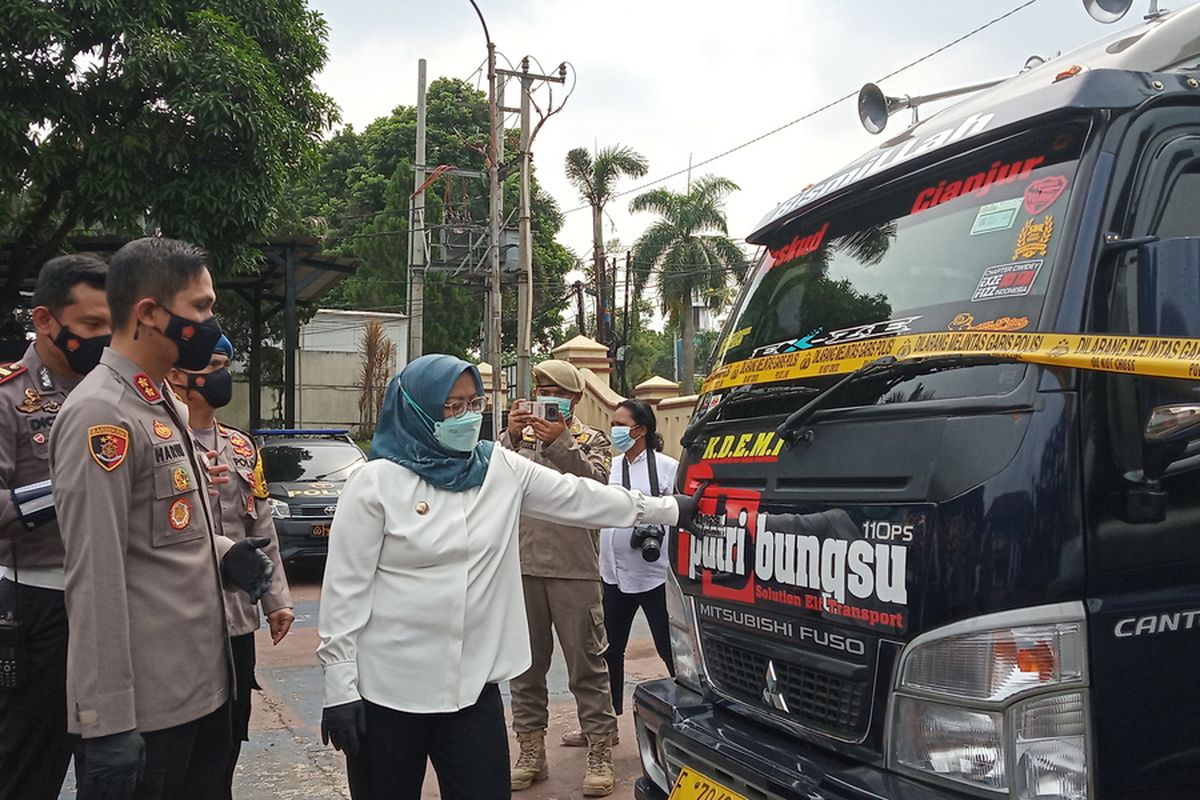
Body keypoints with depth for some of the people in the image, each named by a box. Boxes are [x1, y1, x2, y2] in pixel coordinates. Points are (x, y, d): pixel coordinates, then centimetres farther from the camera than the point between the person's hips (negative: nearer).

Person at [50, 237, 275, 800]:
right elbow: (96, 577, -21)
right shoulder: (101, 415, -17)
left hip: (202, 686, 9)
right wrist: (108, 722, -20)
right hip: (143, 710, -9)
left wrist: (223, 554, 2)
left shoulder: (166, 405, 13)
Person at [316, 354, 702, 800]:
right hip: (387, 688, -3)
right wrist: (340, 688, -9)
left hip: (473, 684, 3)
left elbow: (581, 498, 9)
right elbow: (345, 588, -7)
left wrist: (672, 510, 12)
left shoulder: (501, 469, 4)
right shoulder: (377, 481, -8)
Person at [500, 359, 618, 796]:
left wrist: (560, 442, -22)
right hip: (522, 565, 3)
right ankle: (531, 752, 22)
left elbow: (595, 484, -12)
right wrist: (511, 438, -18)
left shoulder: (593, 440, 7)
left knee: (586, 663, 1)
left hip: (574, 568, -3)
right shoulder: (520, 437, 12)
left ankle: (600, 753, 10)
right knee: (525, 664, 10)